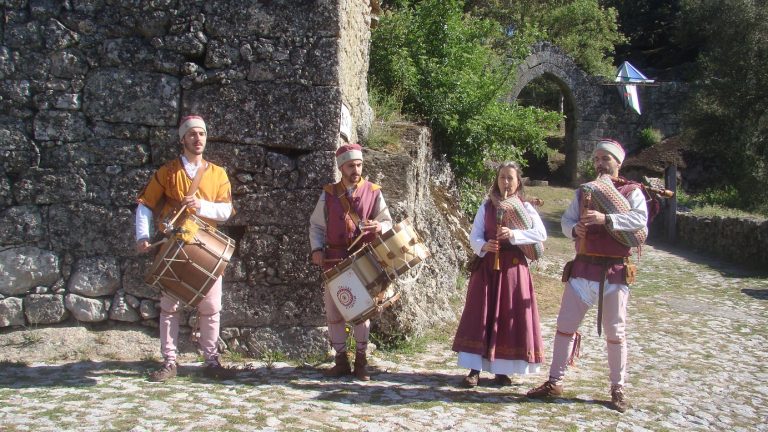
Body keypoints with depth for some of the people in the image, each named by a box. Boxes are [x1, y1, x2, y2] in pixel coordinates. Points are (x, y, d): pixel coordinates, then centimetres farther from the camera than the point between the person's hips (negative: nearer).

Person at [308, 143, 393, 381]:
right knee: (333, 310, 3)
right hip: (334, 260, 2)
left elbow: (388, 222, 5)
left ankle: (361, 361, 11)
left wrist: (379, 227, -19)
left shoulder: (373, 193, 2)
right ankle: (341, 360, 14)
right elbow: (316, 225, 10)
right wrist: (317, 248, -5)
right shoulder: (329, 194, 5)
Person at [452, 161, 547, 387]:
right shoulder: (486, 206, 7)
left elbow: (541, 234, -8)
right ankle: (475, 369, 2)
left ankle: (502, 370, 11)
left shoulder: (525, 207, 4)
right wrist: (483, 246, -20)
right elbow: (474, 237, 1)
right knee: (480, 316, -2)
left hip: (513, 267, -1)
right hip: (487, 266, 1)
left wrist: (514, 235, -20)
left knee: (510, 317, 1)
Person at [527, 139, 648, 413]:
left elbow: (640, 218, -17)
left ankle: (618, 389, 18)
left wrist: (606, 219, -29)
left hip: (615, 271, -4)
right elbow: (566, 219, 9)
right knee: (565, 325, 5)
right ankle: (555, 382, 16)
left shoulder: (631, 191, 0)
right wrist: (574, 229, -14)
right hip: (583, 268, 4)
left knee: (615, 332, 5)